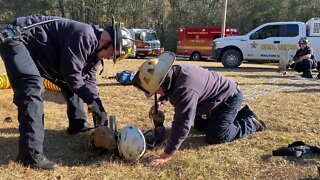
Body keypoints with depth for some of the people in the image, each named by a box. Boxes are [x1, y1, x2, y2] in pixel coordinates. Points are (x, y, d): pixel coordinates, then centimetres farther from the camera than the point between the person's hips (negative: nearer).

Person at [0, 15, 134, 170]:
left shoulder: (94, 48, 5)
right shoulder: (85, 36, -27)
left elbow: (88, 79, 9)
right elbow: (71, 73, -25)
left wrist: (98, 105, -1)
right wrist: (92, 102, -15)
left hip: (38, 48, 10)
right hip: (17, 40, -10)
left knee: (70, 83, 13)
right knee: (33, 88, -28)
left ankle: (78, 124, 26)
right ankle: (31, 154, -30)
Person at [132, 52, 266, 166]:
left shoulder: (186, 89, -42)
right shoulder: (174, 73, -12)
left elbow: (182, 124, -44)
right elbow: (170, 90, 14)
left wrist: (167, 154, -40)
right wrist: (160, 101, -5)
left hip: (230, 98, -10)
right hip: (219, 95, 10)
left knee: (215, 137, -14)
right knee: (200, 125, 22)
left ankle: (250, 123, 8)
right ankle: (241, 114, 30)